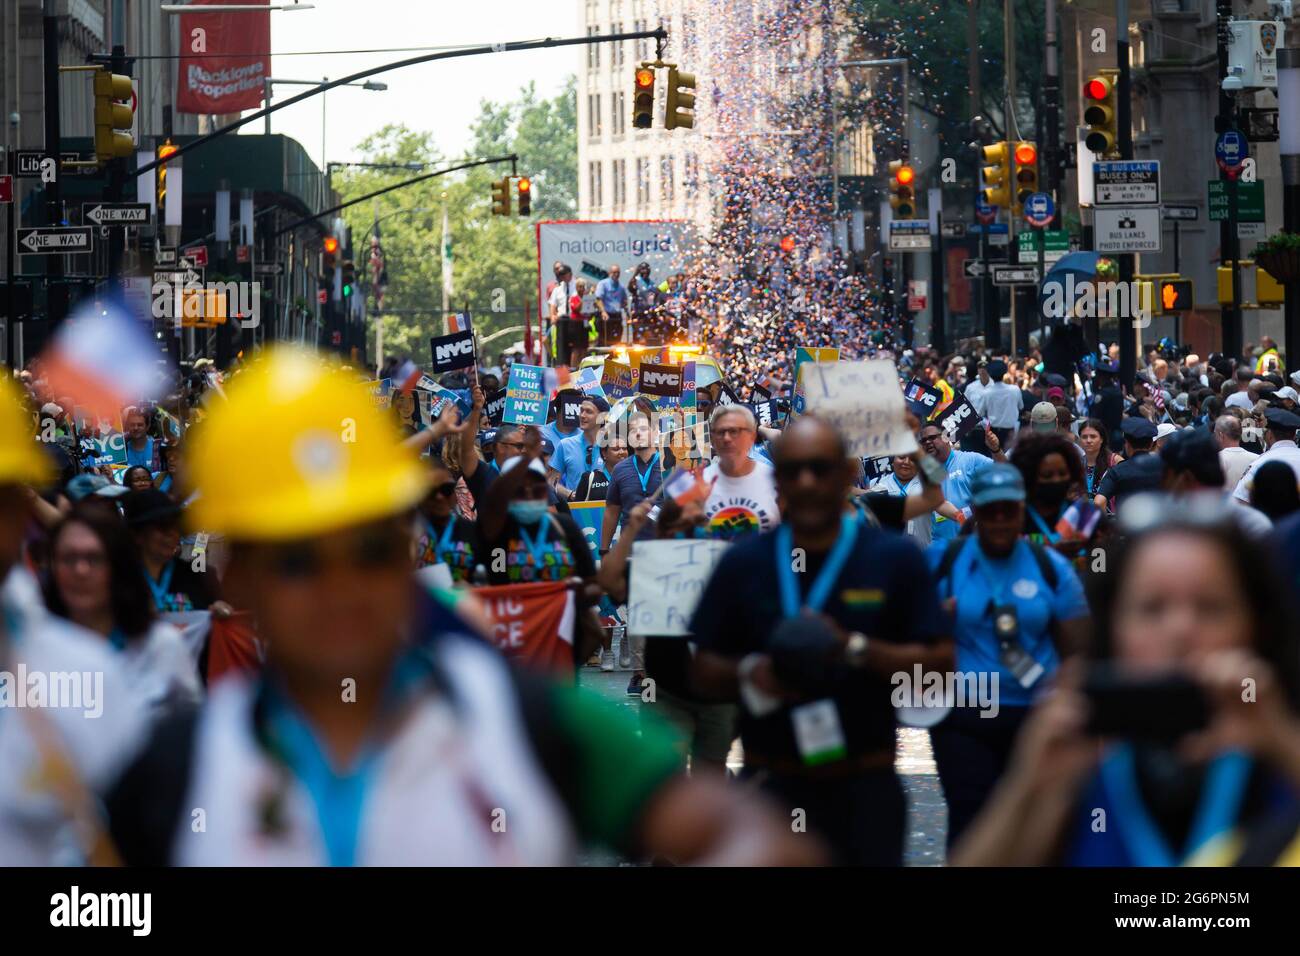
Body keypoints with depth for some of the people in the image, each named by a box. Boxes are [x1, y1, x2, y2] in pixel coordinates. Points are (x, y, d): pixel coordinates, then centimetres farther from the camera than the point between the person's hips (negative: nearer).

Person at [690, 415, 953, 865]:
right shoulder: (743, 562, 7)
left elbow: (940, 662, -3)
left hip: (865, 783, -1)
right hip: (772, 783, 1)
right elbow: (703, 672, 10)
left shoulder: (895, 558, 2)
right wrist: (749, 674, -12)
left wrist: (856, 650, -16)